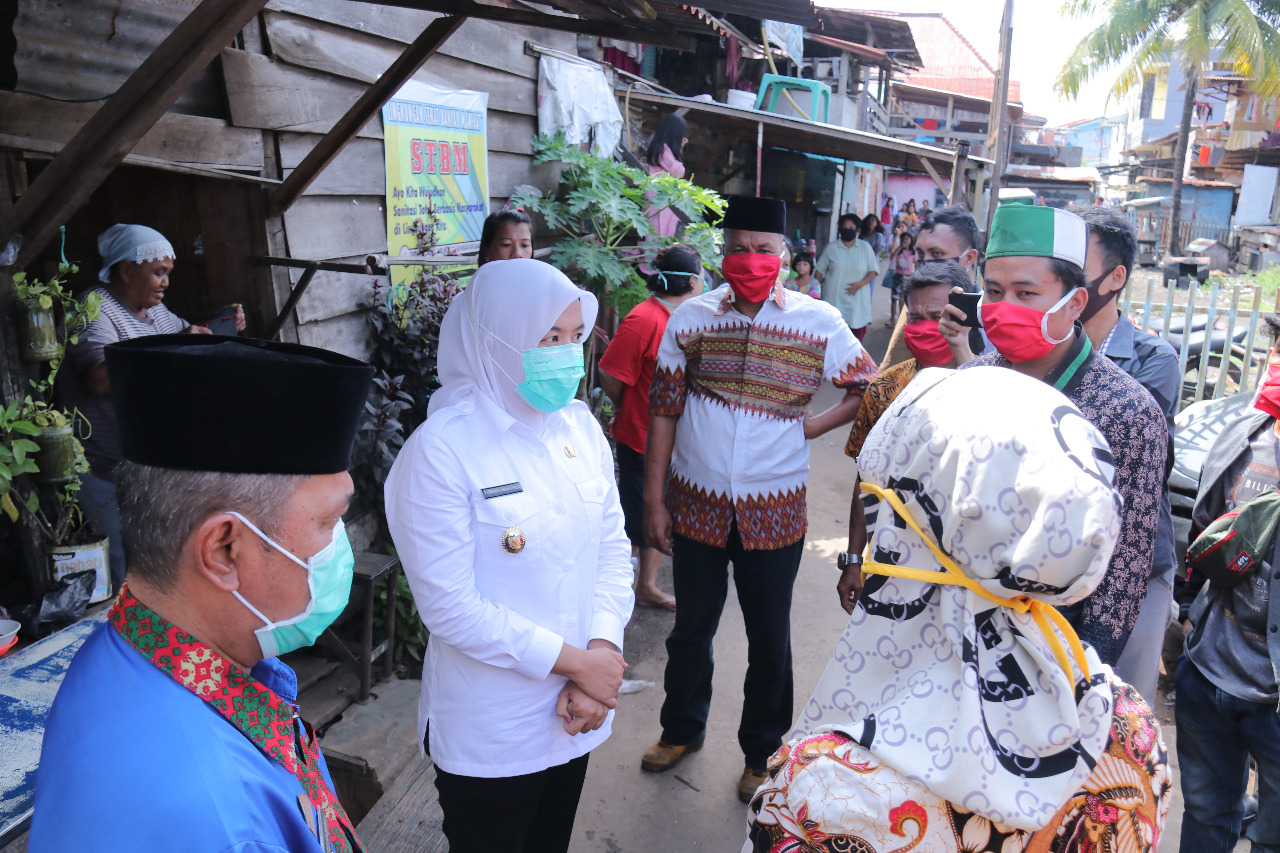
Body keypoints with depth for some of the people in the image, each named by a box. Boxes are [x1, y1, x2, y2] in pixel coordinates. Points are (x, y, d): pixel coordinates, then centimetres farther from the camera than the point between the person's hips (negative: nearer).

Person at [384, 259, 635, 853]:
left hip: (574, 715, 6)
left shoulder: (579, 423, -1)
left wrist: (601, 652, -11)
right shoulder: (441, 451, -19)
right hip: (490, 734, -5)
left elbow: (613, 548, 2)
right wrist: (576, 662, -16)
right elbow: (452, 608, -20)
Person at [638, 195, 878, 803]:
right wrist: (653, 499, -1)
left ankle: (762, 752, 37)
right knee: (691, 629, 18)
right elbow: (663, 411, 0)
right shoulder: (691, 318, -2)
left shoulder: (818, 321, -5)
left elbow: (871, 389, 5)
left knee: (769, 640, 14)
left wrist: (809, 427, -6)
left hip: (773, 513, -1)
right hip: (696, 505, 1)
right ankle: (682, 728, 44)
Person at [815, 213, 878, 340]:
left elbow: (873, 271, 6)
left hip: (858, 300, 1)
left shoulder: (865, 247, 9)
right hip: (834, 300, -1)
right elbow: (820, 271, 10)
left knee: (859, 332, -1)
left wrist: (861, 283, -11)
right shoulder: (831, 248, 8)